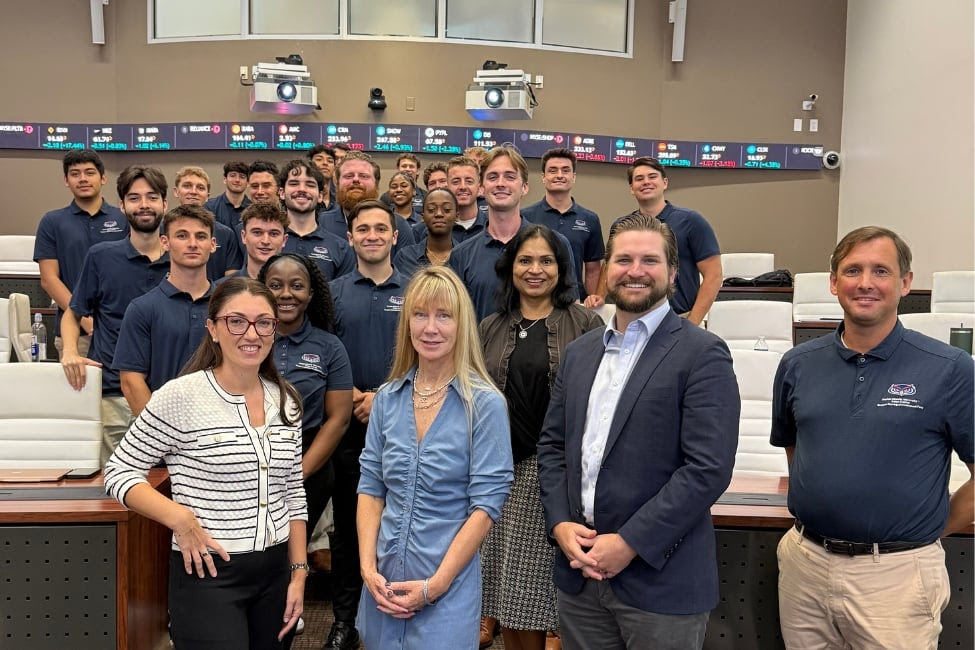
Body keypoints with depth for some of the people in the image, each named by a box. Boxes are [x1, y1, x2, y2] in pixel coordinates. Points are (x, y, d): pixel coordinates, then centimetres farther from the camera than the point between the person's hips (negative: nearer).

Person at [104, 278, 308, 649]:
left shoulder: (286, 400, 3)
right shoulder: (181, 397, -12)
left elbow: (293, 494, 9)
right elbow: (119, 473, -6)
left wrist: (298, 572, 6)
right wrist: (180, 517, -19)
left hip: (276, 571, 5)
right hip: (209, 575, -5)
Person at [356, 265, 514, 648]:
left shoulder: (484, 403, -11)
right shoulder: (387, 398, 2)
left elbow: (486, 504, -12)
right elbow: (370, 487, 6)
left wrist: (435, 585, -14)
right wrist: (368, 567, -5)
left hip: (448, 585, -4)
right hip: (383, 581, 4)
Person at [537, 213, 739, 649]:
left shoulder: (702, 355, -9)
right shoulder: (579, 352, 10)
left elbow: (709, 468, -16)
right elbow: (552, 445, 11)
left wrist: (630, 543, -16)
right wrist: (560, 523, -4)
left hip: (661, 581, -5)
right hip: (579, 571, 5)